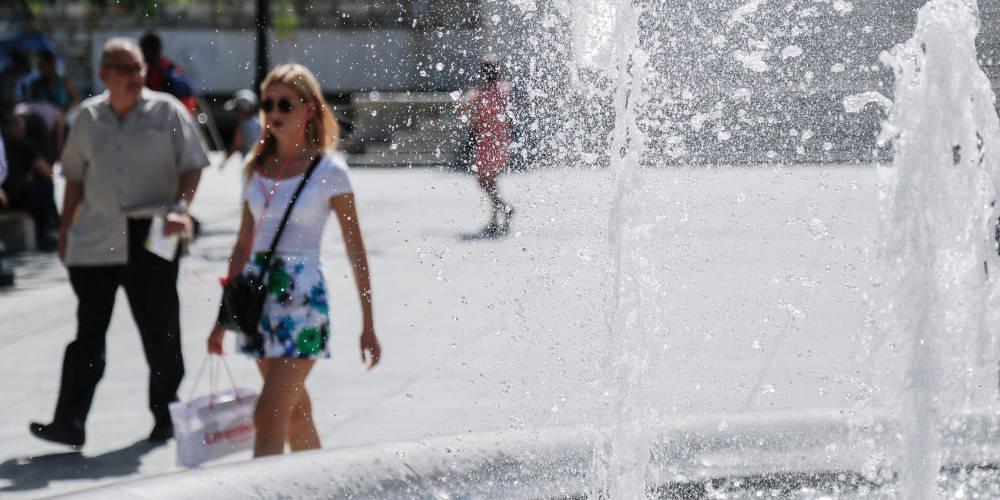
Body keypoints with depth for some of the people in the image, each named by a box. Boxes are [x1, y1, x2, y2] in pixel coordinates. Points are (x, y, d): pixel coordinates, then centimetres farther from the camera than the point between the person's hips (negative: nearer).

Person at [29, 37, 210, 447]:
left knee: (159, 330, 5)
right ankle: (69, 422, -3)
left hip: (151, 234, -2)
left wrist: (180, 207, -16)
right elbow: (75, 175, 18)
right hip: (97, 239, 2)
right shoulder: (88, 116, 9)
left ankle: (164, 417, 19)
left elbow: (192, 165, 0)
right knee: (88, 330, 0)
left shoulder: (166, 112, 0)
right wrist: (66, 227, 16)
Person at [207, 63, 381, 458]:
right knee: (296, 413, 14)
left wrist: (368, 325, -3)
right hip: (258, 291, 6)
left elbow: (356, 251, -2)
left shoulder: (329, 170, -4)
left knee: (269, 414, -14)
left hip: (301, 293, -6)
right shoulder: (256, 169, 10)